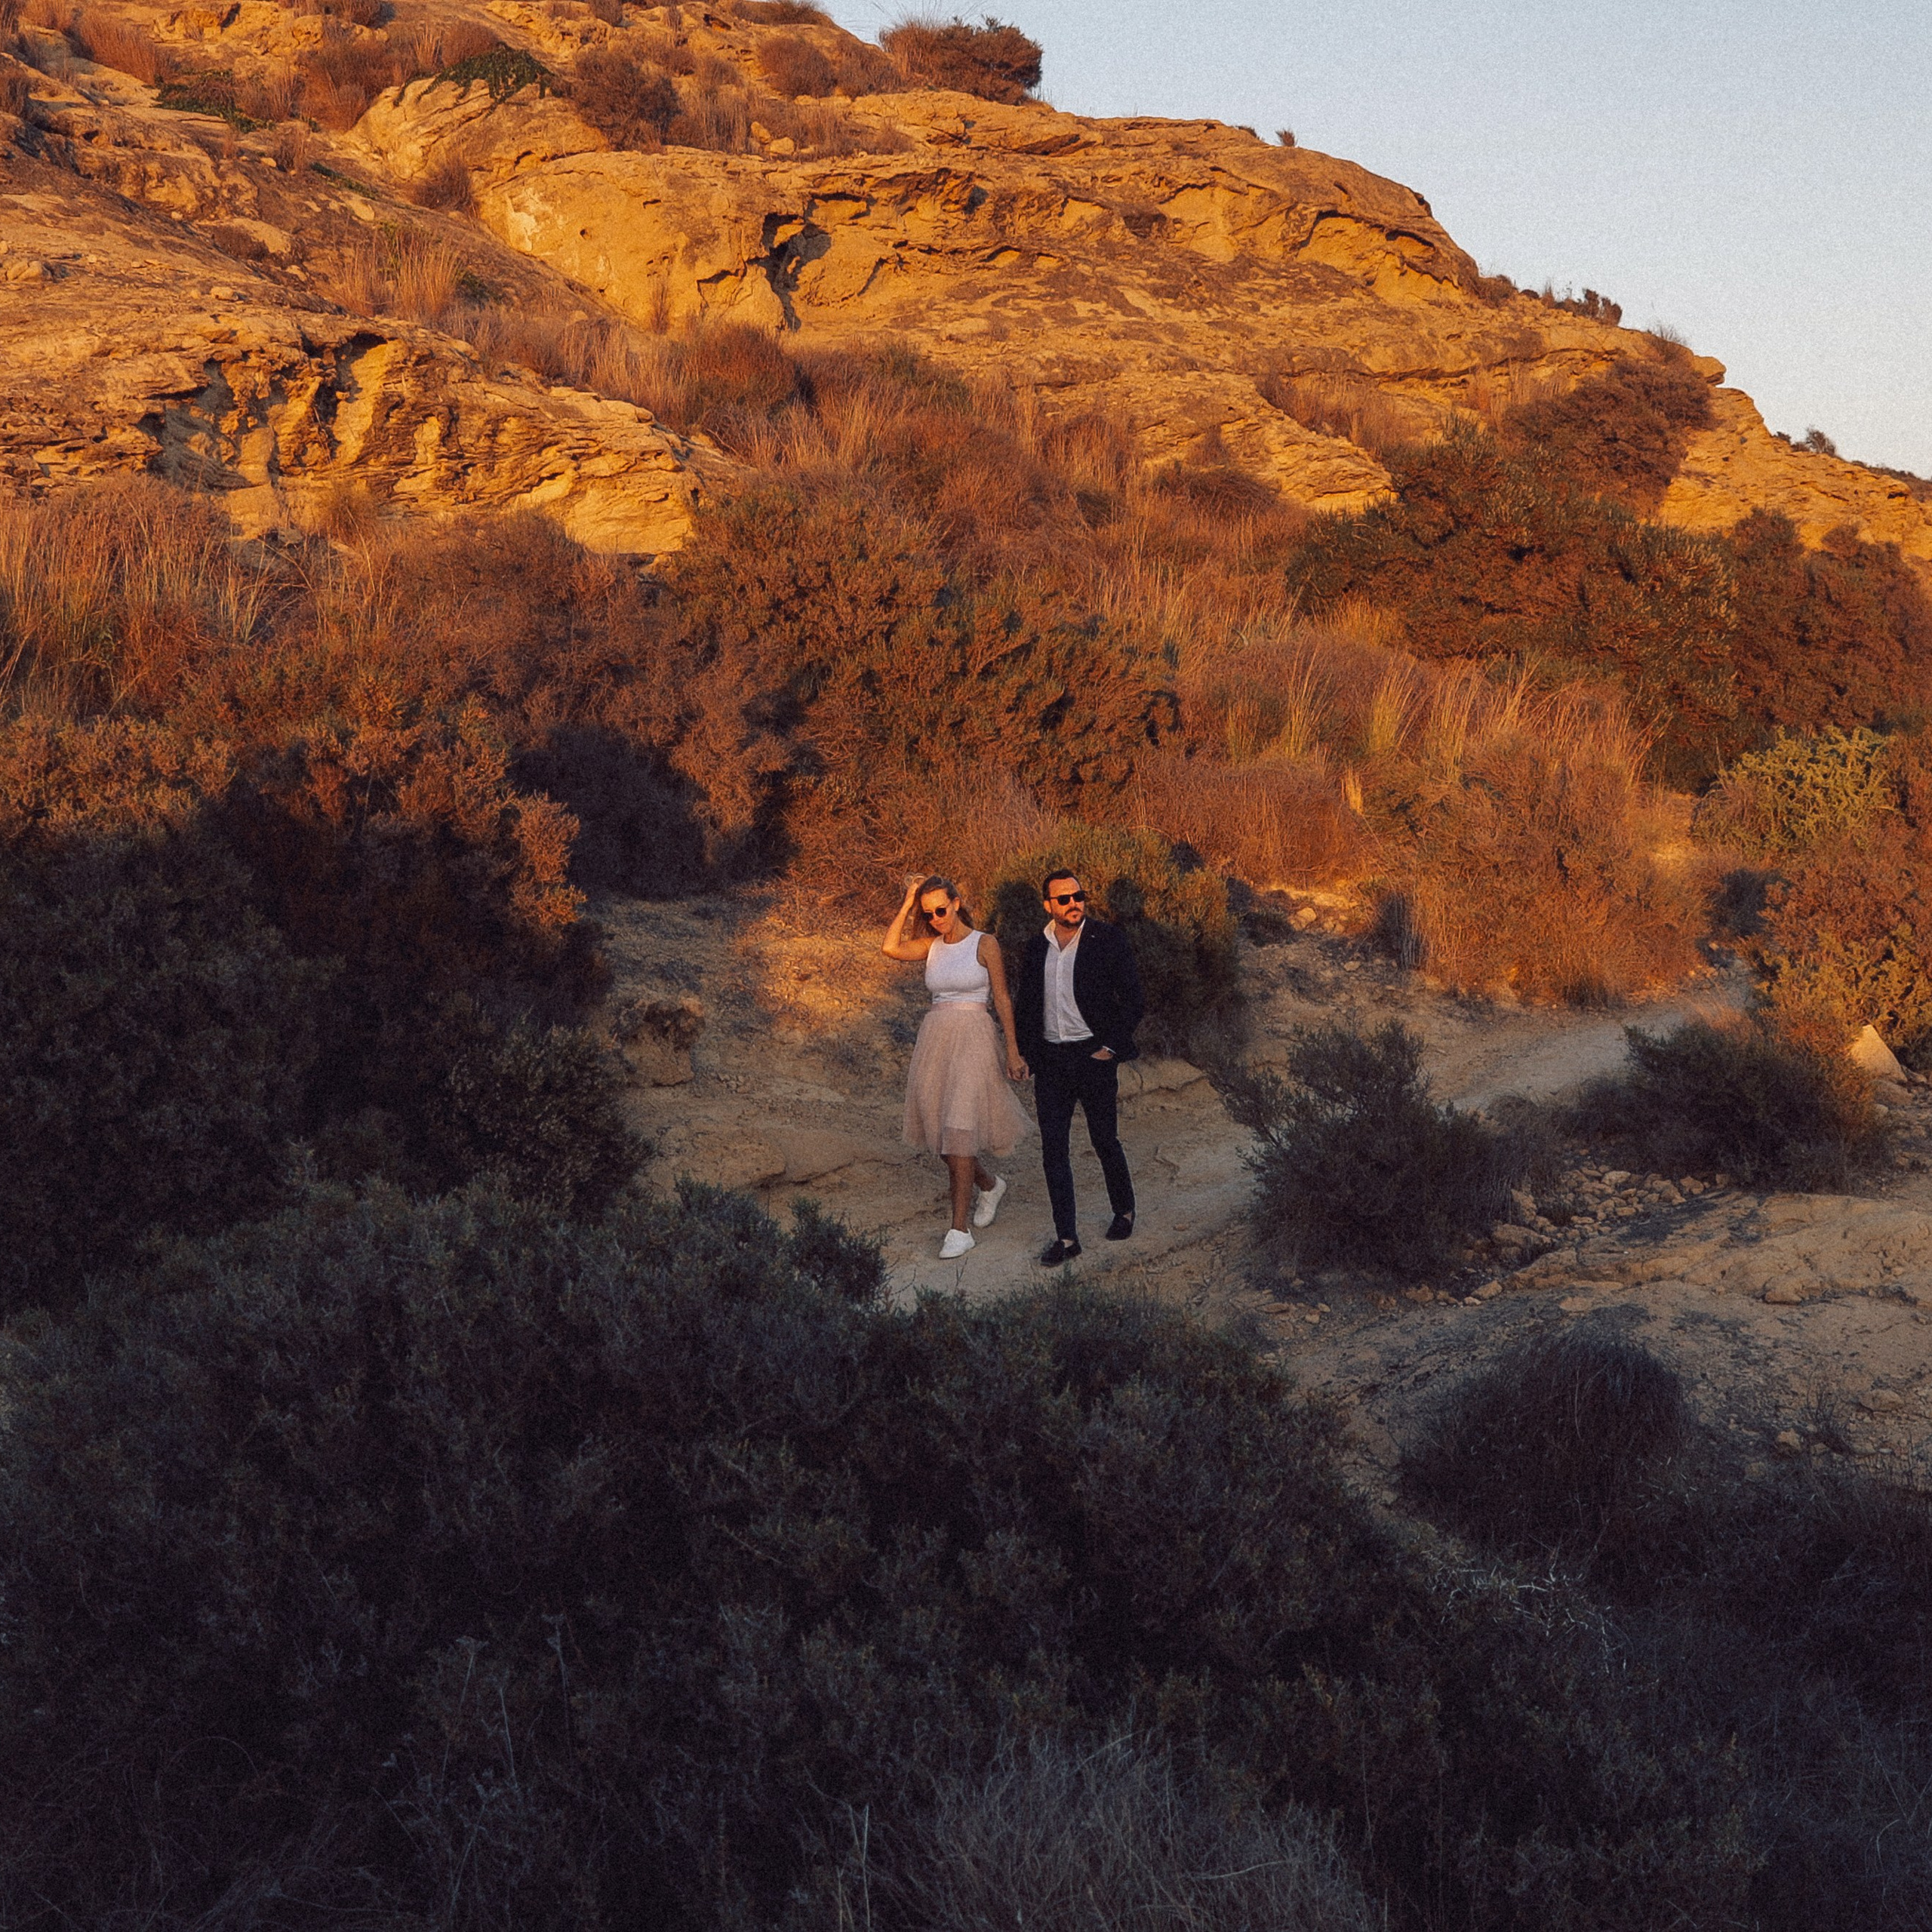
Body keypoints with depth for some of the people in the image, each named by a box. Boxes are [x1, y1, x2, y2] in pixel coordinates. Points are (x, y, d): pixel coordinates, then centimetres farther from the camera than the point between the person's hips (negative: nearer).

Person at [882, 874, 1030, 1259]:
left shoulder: (984, 944, -1)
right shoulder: (932, 946, 12)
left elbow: (1002, 999, 0)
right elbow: (890, 948, -5)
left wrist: (1012, 1050, -4)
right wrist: (907, 904, -2)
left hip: (973, 1039, -5)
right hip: (934, 1039, 6)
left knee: (958, 1133, -12)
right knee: (939, 1134, 6)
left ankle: (960, 1229, -10)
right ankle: (990, 1186, 33)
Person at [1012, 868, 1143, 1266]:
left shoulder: (1108, 940, -5)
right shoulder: (1035, 949, 7)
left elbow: (1133, 1000, -4)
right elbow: (1025, 1008, 16)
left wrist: (1112, 1046, -9)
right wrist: (1028, 1056, 9)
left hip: (1094, 1055, -3)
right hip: (1050, 1061, 4)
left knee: (1105, 1140, 8)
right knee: (1053, 1148, 1)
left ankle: (1124, 1211, 33)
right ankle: (1066, 1237, 7)